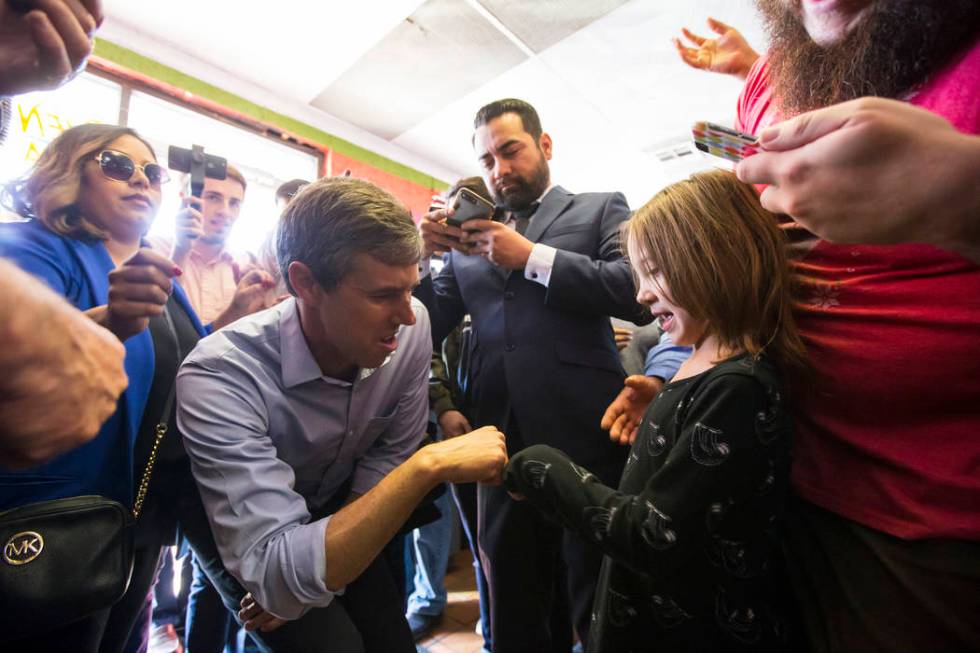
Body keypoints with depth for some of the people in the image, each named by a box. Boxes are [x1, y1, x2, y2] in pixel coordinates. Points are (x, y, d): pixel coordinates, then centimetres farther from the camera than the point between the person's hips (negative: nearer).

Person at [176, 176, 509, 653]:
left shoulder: (410, 329, -24)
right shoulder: (220, 376, -35)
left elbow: (390, 453, -10)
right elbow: (277, 573, -38)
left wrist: (307, 576, -11)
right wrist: (430, 465, -46)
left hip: (335, 512, 3)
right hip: (236, 533, -3)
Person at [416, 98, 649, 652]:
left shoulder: (601, 209, 8)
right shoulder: (469, 237, 15)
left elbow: (641, 292, -9)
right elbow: (428, 330, 10)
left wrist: (532, 257, -12)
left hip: (584, 439, -3)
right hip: (503, 444, 4)